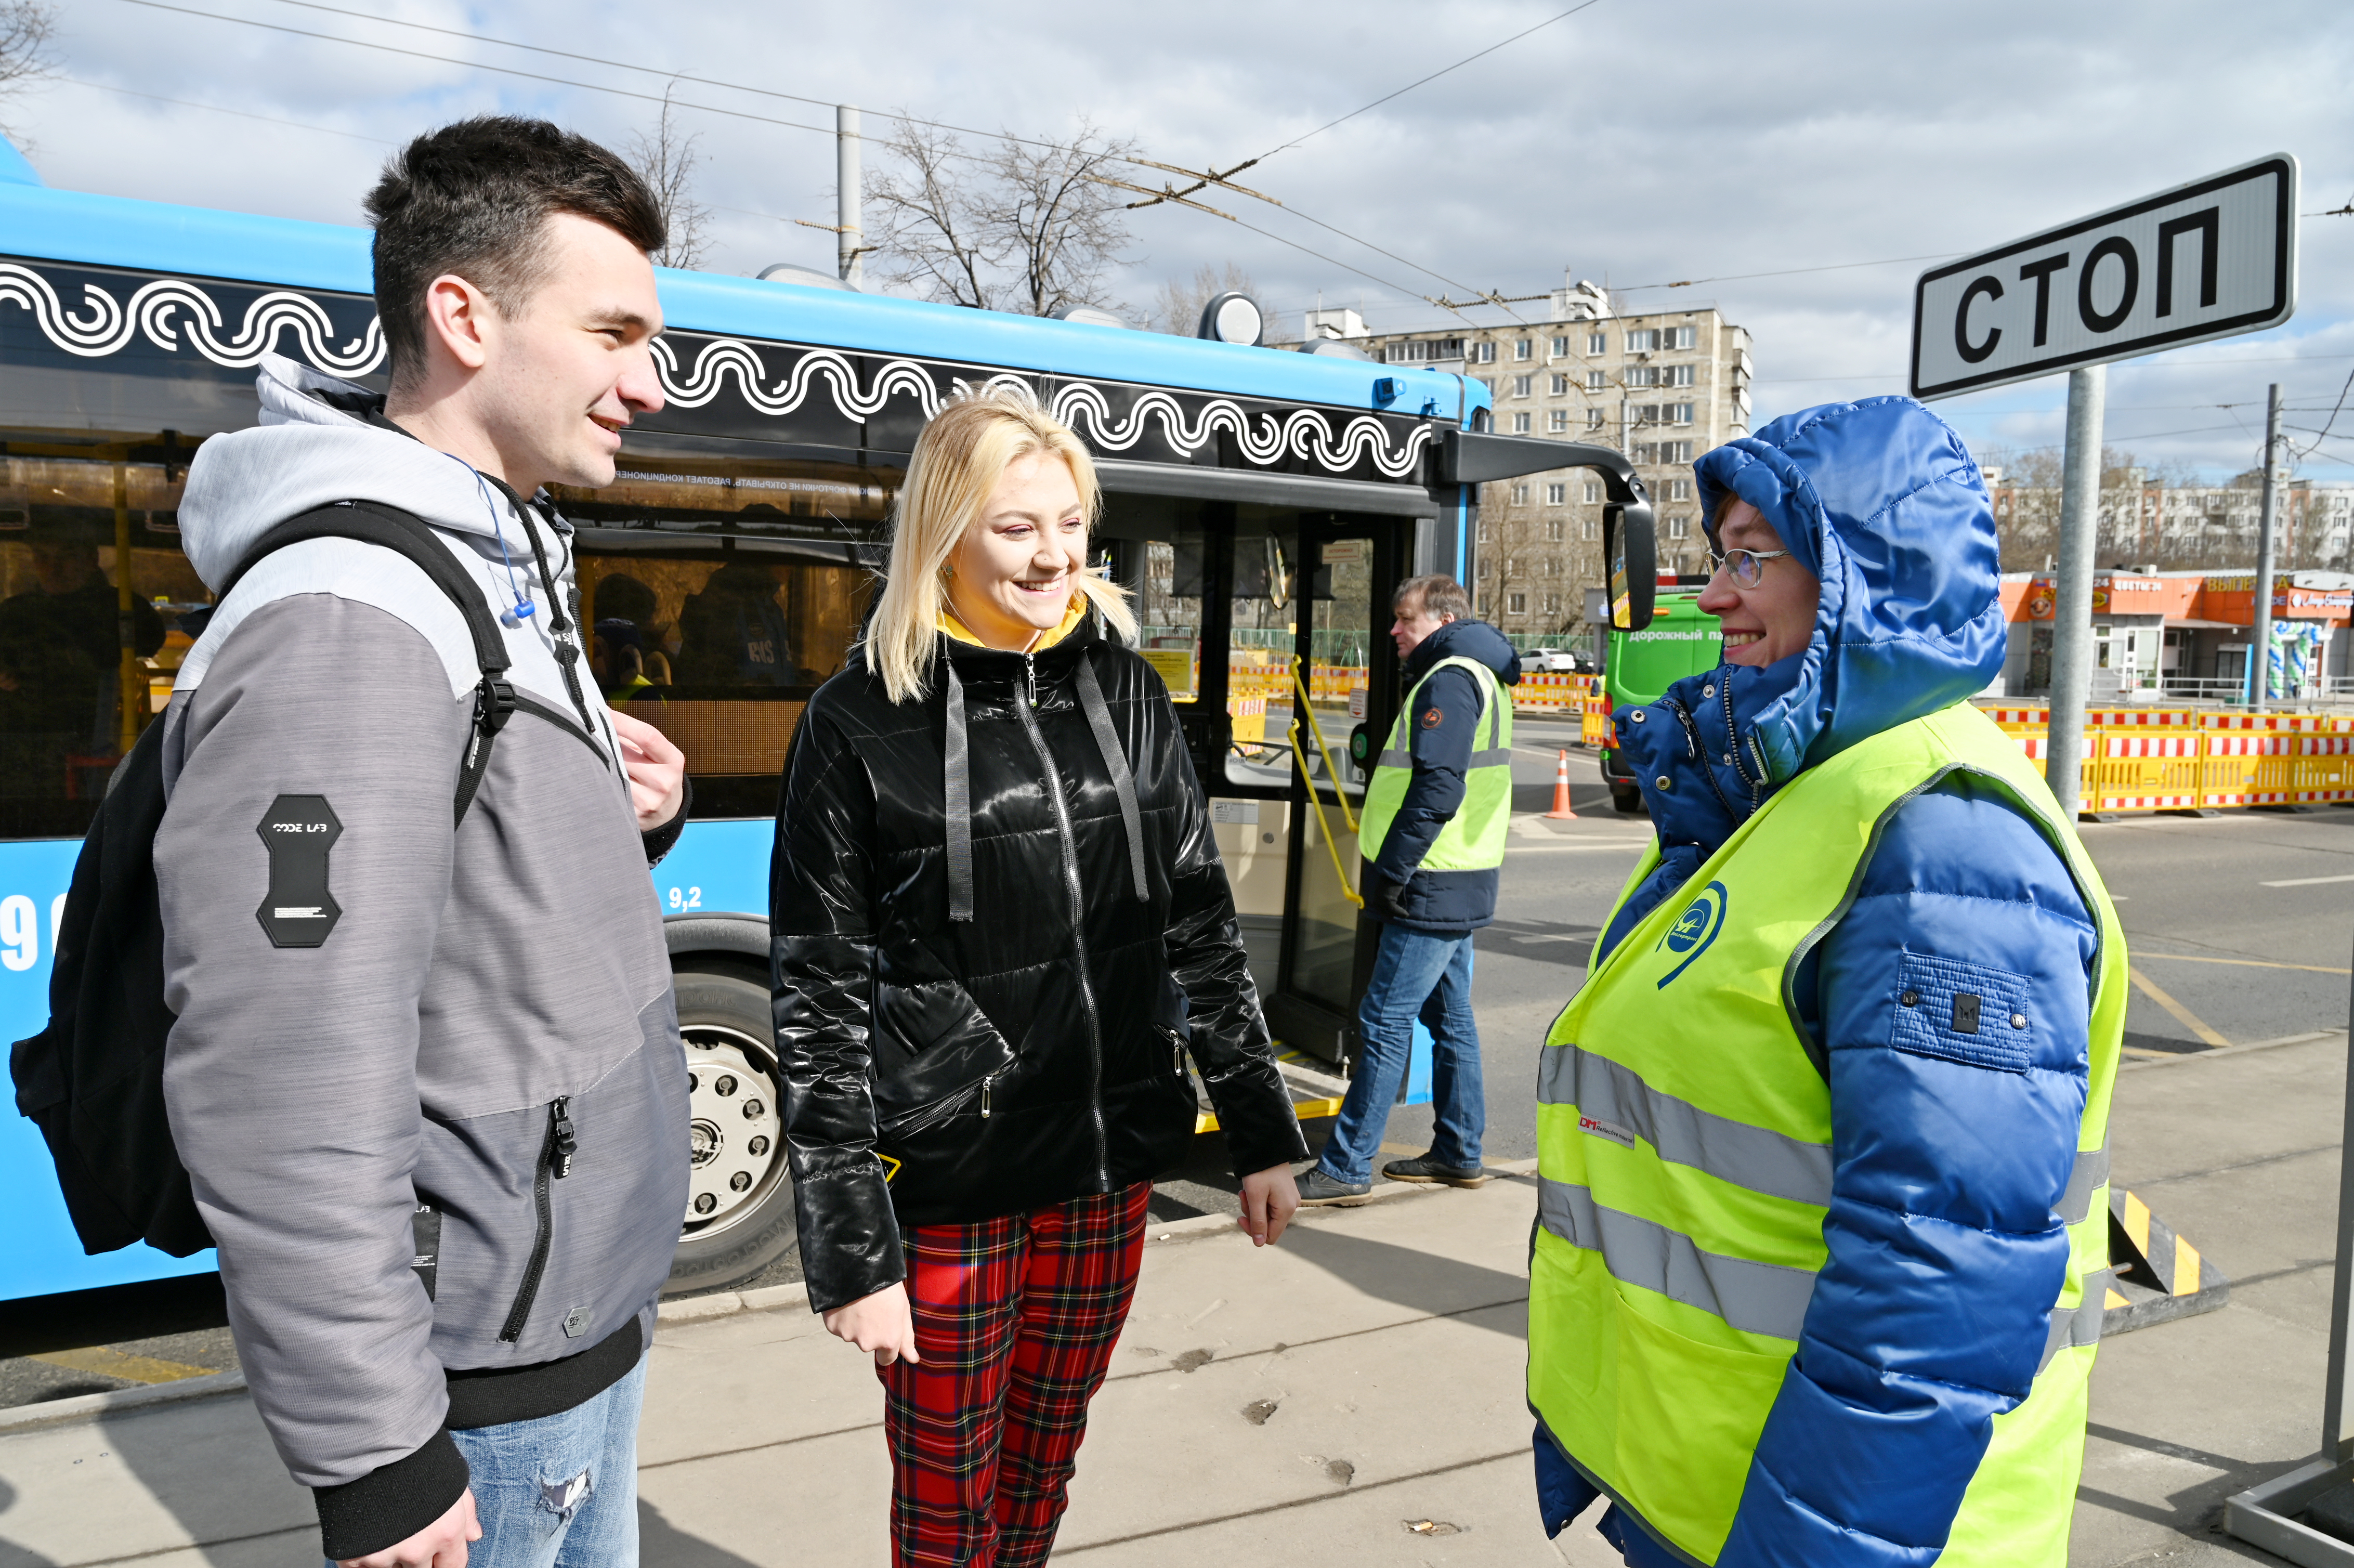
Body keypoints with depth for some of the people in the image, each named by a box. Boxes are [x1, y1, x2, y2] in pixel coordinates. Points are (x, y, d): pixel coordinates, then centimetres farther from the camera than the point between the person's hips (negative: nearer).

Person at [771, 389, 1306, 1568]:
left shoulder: (1124, 689, 4)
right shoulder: (863, 721, -9)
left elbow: (1200, 925, 8)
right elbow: (820, 1005, -8)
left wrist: (1262, 1134, 8)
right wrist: (850, 1253, -10)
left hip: (1109, 1166, 4)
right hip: (951, 1182, -4)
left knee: (1046, 1458, 20)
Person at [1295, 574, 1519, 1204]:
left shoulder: (1448, 679, -14)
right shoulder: (1478, 676, 19)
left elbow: (1437, 790, -24)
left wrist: (1391, 872, -20)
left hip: (1433, 888, -11)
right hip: (1458, 882, 11)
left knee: (1386, 1021, -7)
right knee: (1449, 1015, 16)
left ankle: (1346, 1167, -3)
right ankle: (1459, 1152, 25)